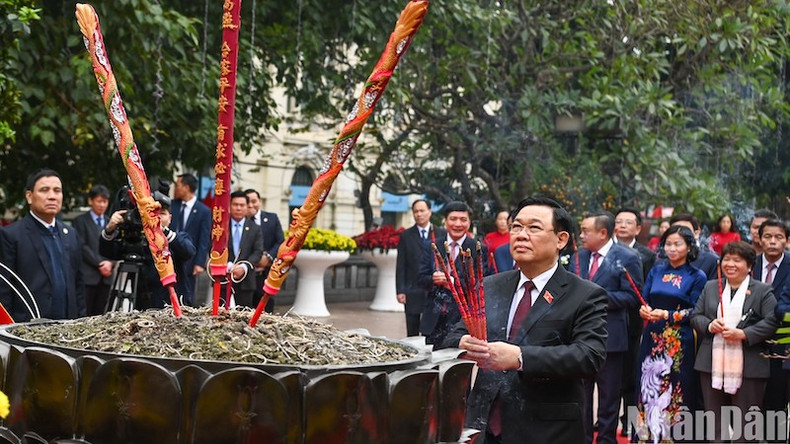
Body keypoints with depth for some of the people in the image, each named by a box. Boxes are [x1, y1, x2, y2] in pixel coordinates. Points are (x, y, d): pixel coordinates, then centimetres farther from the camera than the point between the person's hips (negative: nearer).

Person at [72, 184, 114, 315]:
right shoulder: (80, 221, 3)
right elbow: (82, 247, -5)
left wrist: (109, 262, -5)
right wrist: (99, 263, -11)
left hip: (105, 275, 4)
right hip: (87, 275, -4)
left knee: (99, 314, 3)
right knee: (85, 314, -7)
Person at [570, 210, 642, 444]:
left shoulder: (627, 258, -7)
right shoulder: (579, 256, 9)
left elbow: (632, 296, -12)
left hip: (609, 336, -5)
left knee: (608, 396, 6)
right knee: (580, 391, 12)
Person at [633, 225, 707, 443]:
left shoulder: (697, 277, -1)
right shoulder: (656, 272, 11)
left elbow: (695, 312, -7)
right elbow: (644, 301, 10)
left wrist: (668, 315, -17)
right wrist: (644, 310, -12)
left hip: (680, 343, -4)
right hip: (653, 339, 4)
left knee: (676, 391, -1)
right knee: (650, 388, 3)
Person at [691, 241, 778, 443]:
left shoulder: (763, 291, 0)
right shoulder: (710, 287, 13)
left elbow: (771, 322, -9)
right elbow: (695, 316, 13)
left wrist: (743, 334, -18)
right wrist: (709, 325, -8)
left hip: (748, 368, -4)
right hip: (712, 365, 4)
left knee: (747, 423, 1)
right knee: (714, 421, 12)